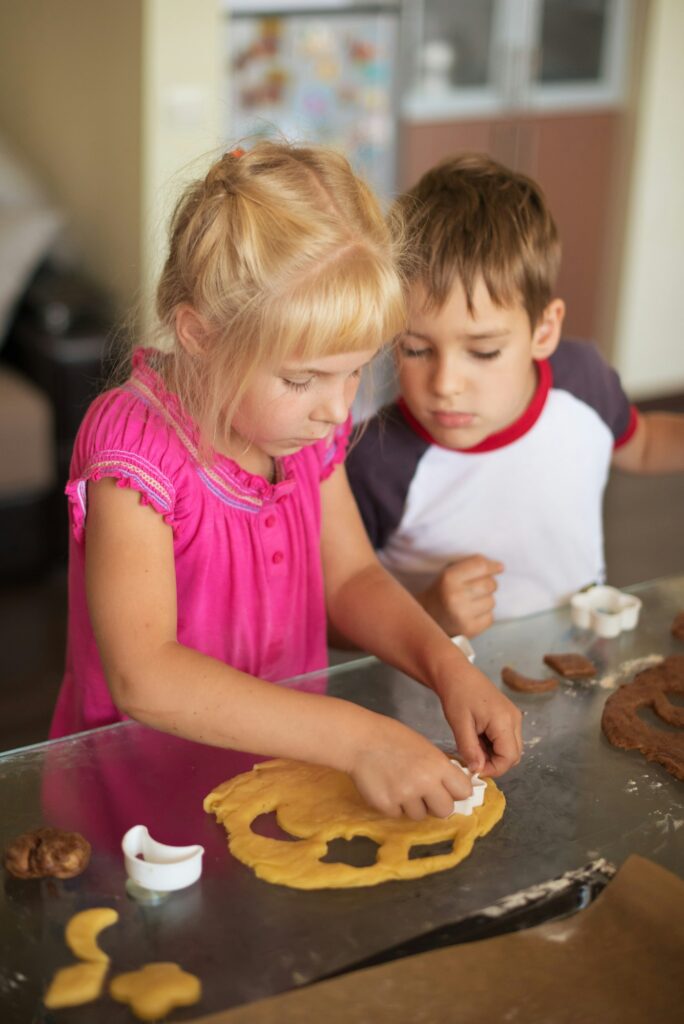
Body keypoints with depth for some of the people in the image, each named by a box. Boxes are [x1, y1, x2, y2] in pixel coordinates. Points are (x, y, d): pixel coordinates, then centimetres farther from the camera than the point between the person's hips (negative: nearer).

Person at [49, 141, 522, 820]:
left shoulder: (303, 420, -1)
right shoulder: (134, 445, -22)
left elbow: (351, 577, 9)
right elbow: (142, 679, -32)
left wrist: (448, 668, -10)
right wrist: (357, 738, -38)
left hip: (288, 753, 3)